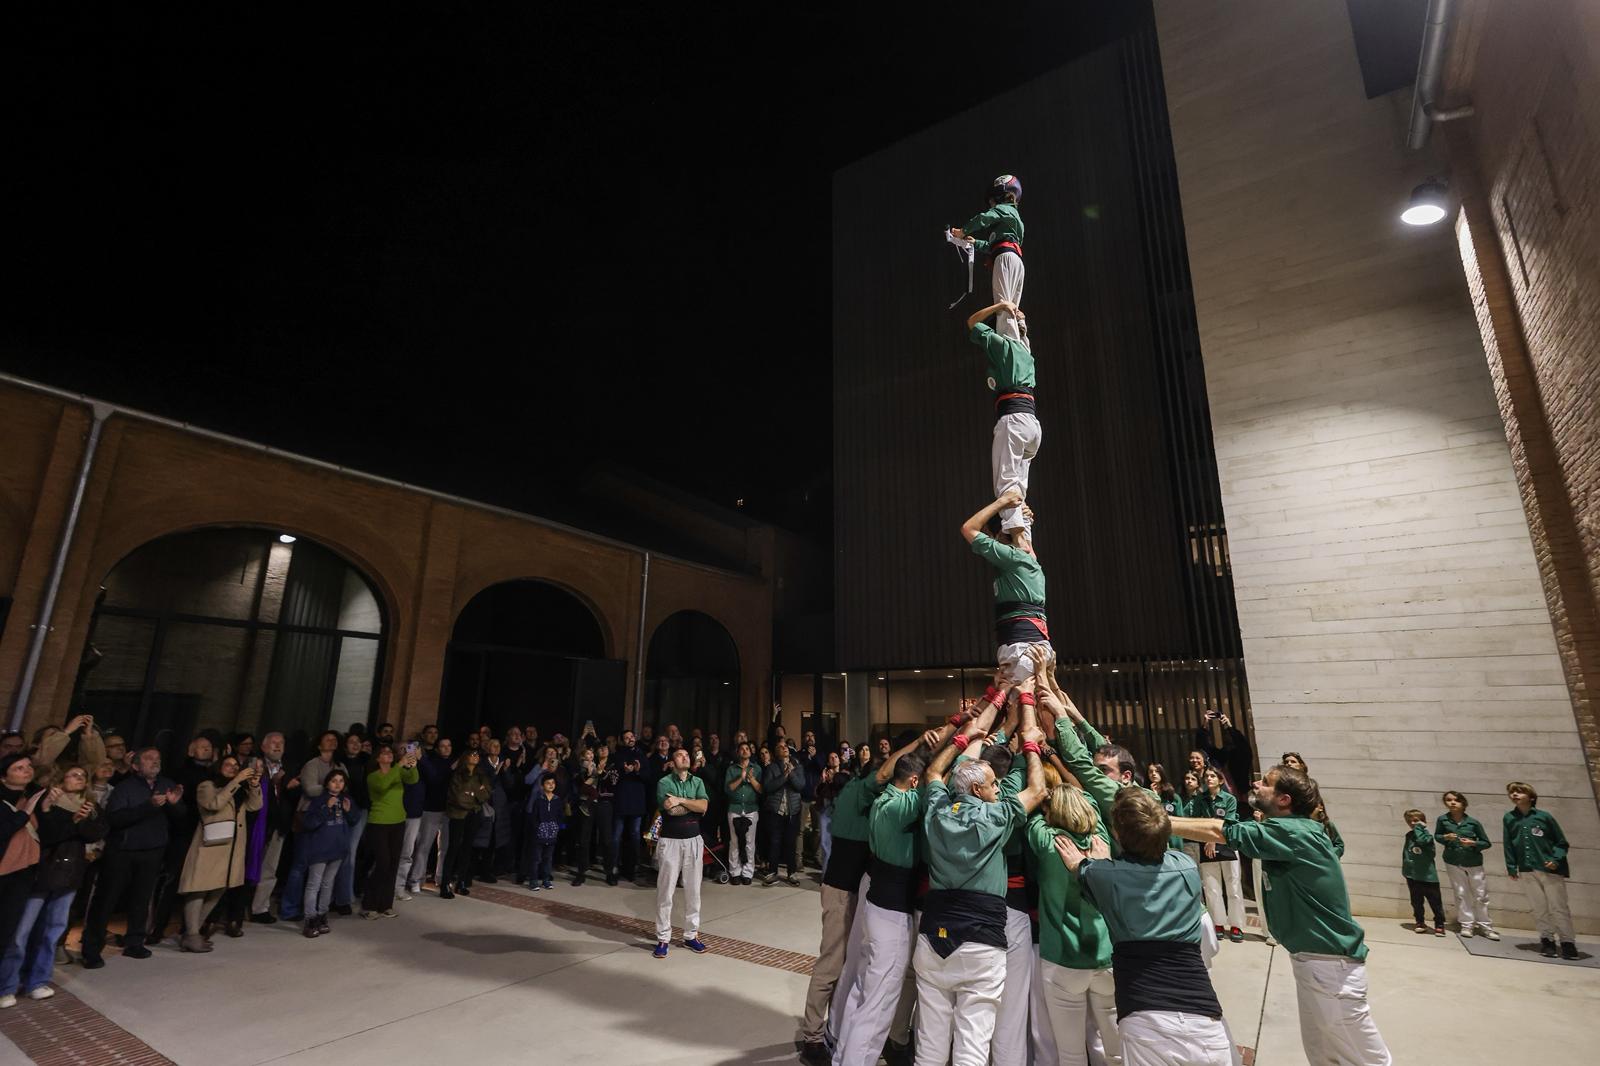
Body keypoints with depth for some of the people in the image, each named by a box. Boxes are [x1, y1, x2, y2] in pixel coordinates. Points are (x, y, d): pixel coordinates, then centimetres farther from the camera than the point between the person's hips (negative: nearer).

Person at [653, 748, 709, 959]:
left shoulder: (697, 782, 7)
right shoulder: (664, 782, -4)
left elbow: (704, 806, -8)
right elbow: (670, 809, -19)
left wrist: (681, 801, -16)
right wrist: (693, 803, -7)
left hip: (693, 840, 4)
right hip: (670, 841, -3)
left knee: (693, 890, 9)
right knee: (665, 890, 1)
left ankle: (691, 935, 21)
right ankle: (663, 938, 12)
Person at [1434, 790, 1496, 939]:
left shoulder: (1473, 822, -8)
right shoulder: (1442, 819, -7)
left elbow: (1487, 843, -1)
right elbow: (1436, 836, 7)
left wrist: (1473, 843, -20)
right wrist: (1446, 837, -15)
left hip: (1474, 863, 0)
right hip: (1453, 863, 0)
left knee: (1480, 895, 8)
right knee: (1461, 894, 7)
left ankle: (1484, 926, 22)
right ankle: (1467, 924, 16)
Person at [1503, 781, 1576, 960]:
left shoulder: (1544, 816, -2)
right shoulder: (1509, 819, 4)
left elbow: (1561, 842, 2)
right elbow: (1508, 845, 5)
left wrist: (1556, 859, -13)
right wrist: (1511, 868, 1)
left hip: (1550, 869, -2)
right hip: (1527, 871, 2)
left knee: (1559, 907, 1)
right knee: (1539, 909, 7)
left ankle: (1567, 942, 13)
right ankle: (1547, 941, 16)